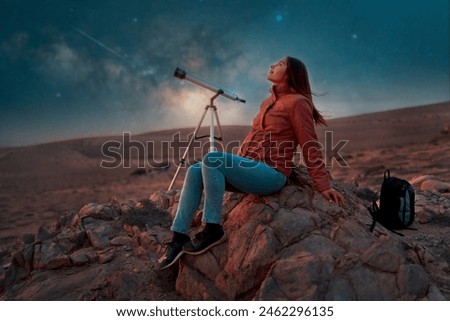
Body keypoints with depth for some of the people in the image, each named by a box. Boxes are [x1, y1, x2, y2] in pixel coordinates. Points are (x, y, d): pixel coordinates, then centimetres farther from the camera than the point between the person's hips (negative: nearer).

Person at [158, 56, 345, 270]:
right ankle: (179, 237, -14)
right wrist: (234, 164, 23)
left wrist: (323, 185, -10)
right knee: (195, 171, -11)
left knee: (211, 159, -28)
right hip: (249, 169, 8)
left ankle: (212, 230, -19)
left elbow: (310, 147, -6)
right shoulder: (268, 102, 22)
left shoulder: (297, 102, -3)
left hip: (271, 173, -8)